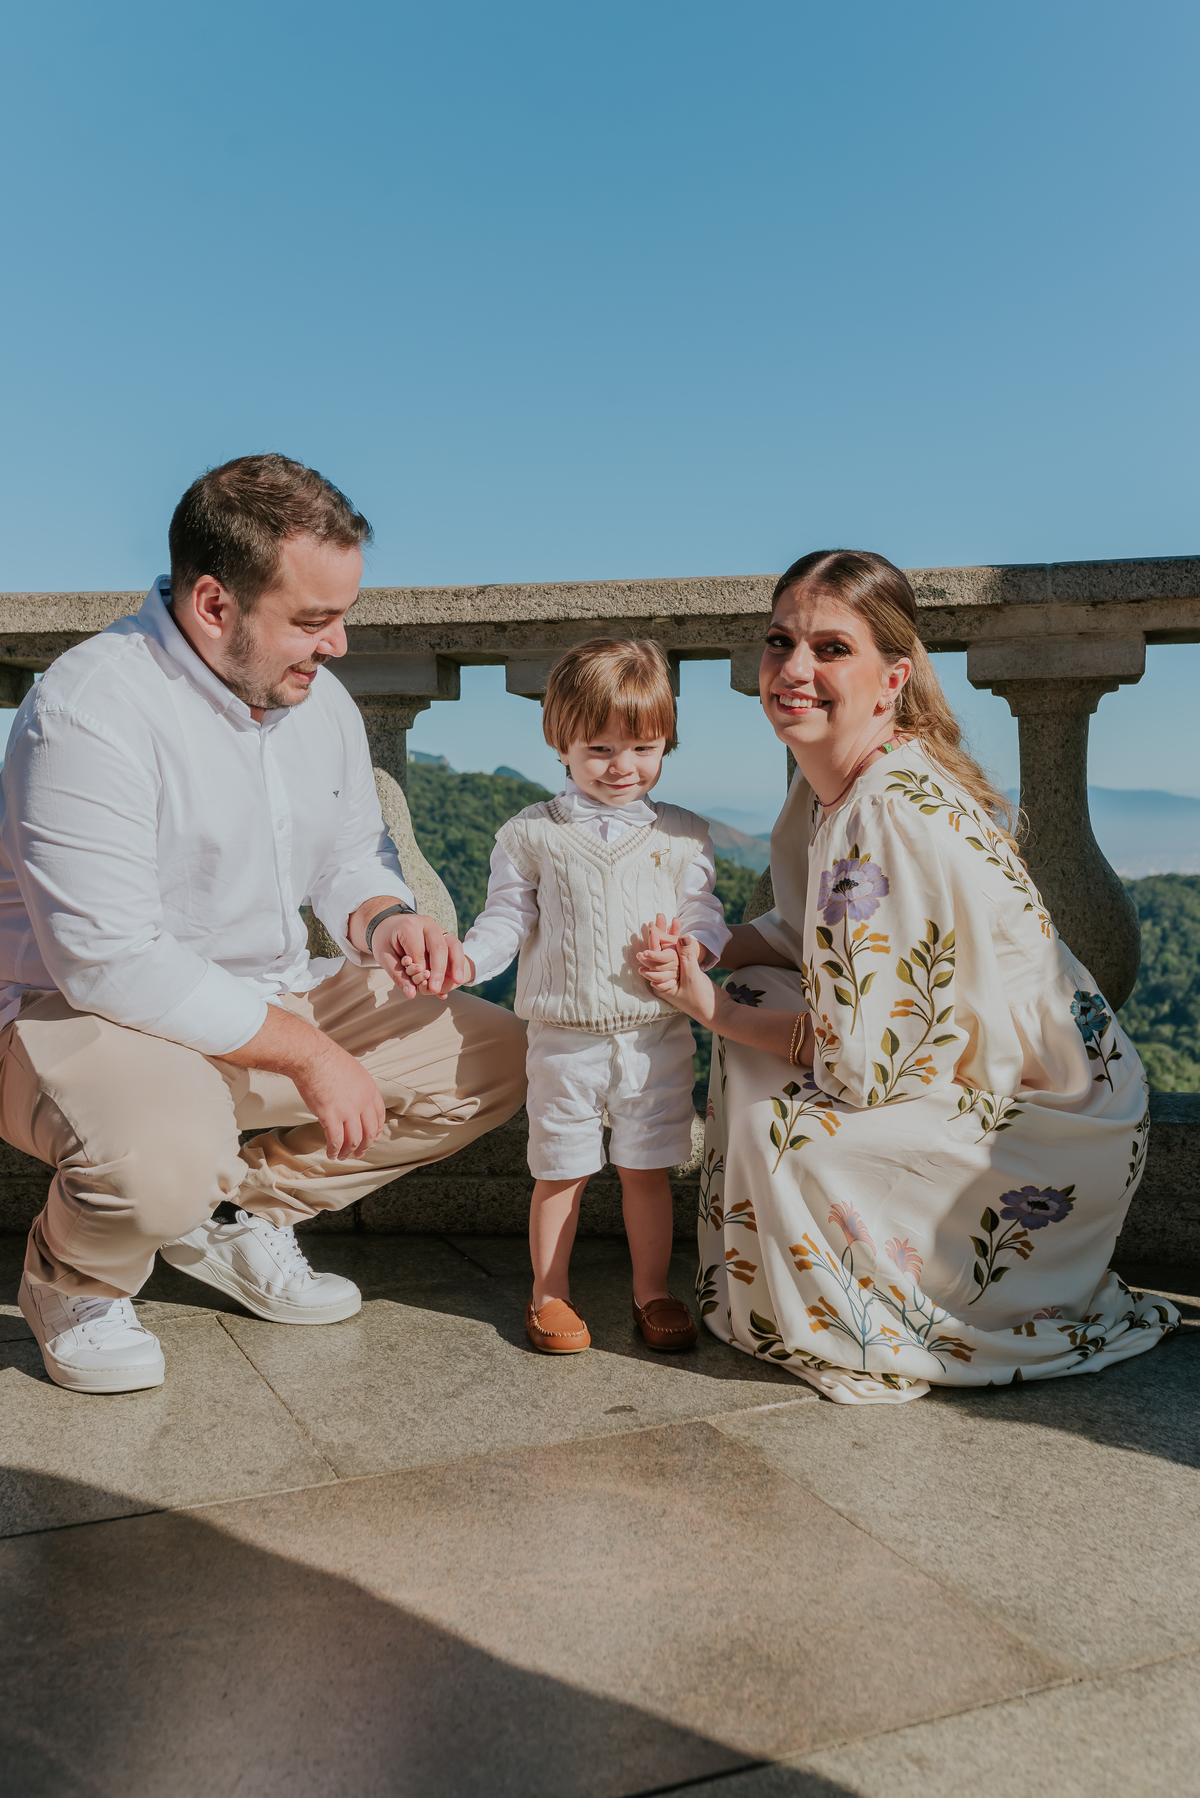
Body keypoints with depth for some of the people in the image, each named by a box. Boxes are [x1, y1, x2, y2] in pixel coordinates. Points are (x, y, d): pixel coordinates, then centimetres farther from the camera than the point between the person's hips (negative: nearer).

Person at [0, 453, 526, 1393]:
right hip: (85, 1013, -7)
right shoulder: (89, 712, -23)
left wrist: (385, 919, -10)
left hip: (274, 1001, 8)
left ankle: (239, 1210, 12)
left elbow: (352, 856, 15)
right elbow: (110, 962, -27)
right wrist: (306, 1050, -25)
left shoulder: (320, 699, 3)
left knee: (496, 1058, 1)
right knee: (164, 1154, -40)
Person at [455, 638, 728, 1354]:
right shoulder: (530, 835, 2)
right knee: (559, 1171, 8)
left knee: (648, 1169, 10)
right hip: (565, 1037, -1)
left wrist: (691, 944, -15)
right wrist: (463, 958, -16)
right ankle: (550, 1292, 24)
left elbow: (706, 911, 7)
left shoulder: (683, 835, 5)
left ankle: (653, 1291, 25)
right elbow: (508, 916, 2)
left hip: (656, 1035, 1)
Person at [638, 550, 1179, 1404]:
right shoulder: (827, 787, 0)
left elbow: (859, 1056, -26)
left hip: (1044, 1124, -9)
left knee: (781, 1124, -20)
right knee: (756, 1003, 4)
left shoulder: (894, 814, -29)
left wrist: (711, 1007, -17)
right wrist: (698, 954, -6)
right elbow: (806, 937, 11)